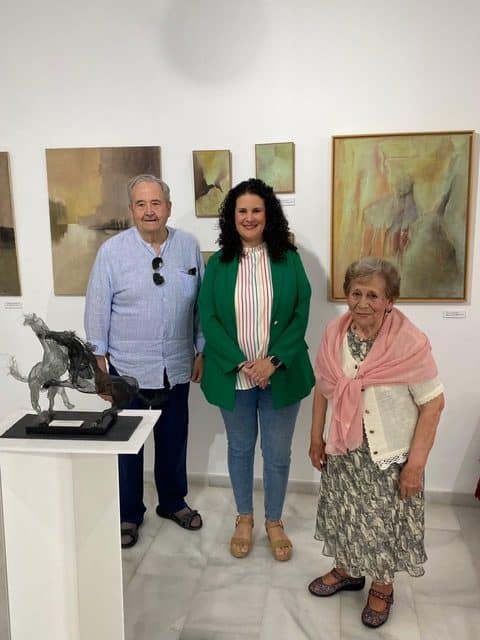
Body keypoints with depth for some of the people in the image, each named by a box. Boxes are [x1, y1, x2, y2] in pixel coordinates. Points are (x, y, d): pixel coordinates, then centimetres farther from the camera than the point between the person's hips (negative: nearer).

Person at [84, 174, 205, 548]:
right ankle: (129, 514, 33)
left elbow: (201, 303, 4)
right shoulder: (112, 251, -8)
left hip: (176, 367, 2)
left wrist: (201, 351, 6)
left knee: (174, 441, 18)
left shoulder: (189, 246, -2)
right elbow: (98, 310, -5)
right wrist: (100, 361, -5)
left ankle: (173, 502, 41)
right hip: (128, 369, -2)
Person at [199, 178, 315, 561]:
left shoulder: (289, 259, -2)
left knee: (278, 453, 11)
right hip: (233, 375, 1)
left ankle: (274, 522, 33)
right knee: (240, 448, 16)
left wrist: (274, 361, -16)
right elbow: (208, 319, -6)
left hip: (281, 374, 0)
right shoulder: (218, 263, -1)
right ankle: (244, 519, 37)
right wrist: (241, 363, -16)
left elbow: (301, 314, -5)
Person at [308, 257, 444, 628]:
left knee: (385, 521, 13)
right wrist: (316, 438, 8)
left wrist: (416, 462, -15)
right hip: (343, 451, 4)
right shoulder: (334, 335, -6)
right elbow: (323, 389, 5)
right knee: (344, 513, 21)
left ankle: (383, 587, 40)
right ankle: (347, 570, 47)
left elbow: (433, 403, -15)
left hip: (390, 455, -4)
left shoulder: (410, 343, -20)